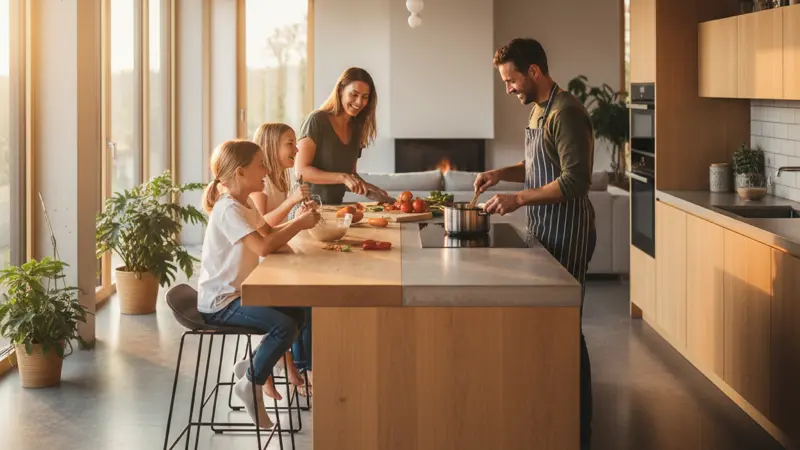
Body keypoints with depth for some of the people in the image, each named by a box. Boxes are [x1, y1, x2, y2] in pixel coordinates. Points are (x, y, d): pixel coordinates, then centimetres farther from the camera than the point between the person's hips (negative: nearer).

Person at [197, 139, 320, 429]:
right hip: (219, 303, -10)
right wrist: (299, 224, -24)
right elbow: (263, 246, -34)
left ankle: (258, 366, 23)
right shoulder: (229, 209, -22)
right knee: (285, 326, -22)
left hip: (238, 293, 10)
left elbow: (269, 232, 18)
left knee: (297, 314, 13)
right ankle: (251, 383, -4)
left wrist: (299, 221, 2)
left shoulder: (244, 204, 9)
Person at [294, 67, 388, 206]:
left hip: (335, 207, 7)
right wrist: (343, 178, -21)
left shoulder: (356, 130, 14)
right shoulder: (317, 120, -6)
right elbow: (301, 171, -12)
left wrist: (368, 187, 2)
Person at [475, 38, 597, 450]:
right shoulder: (538, 110, 13)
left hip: (567, 236, -9)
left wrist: (519, 199, -23)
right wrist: (501, 173, 6)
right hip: (544, 232, 9)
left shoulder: (566, 113, -17)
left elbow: (575, 180, -23)